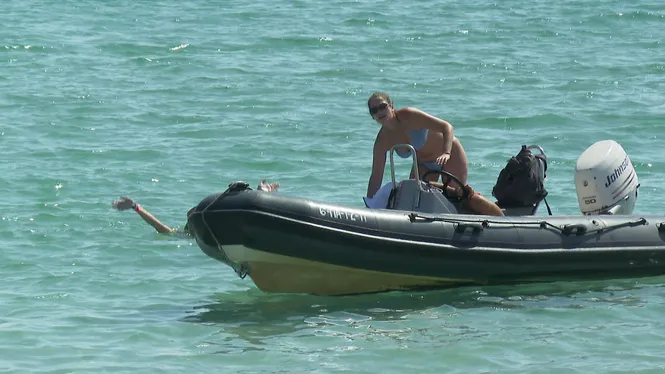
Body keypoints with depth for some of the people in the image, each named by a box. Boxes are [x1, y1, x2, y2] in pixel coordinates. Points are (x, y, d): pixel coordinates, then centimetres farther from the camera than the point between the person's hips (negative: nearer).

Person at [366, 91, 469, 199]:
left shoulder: (409, 116, -32)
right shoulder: (382, 141, -17)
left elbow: (447, 127, -33)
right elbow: (376, 177, -12)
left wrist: (446, 153, -49)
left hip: (451, 154, -5)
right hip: (424, 164, 5)